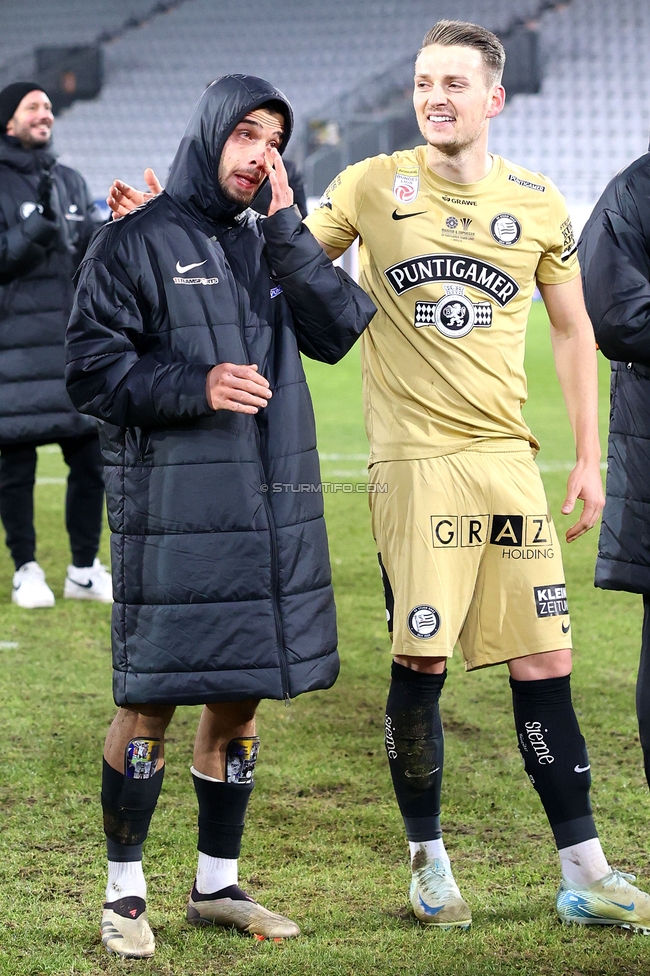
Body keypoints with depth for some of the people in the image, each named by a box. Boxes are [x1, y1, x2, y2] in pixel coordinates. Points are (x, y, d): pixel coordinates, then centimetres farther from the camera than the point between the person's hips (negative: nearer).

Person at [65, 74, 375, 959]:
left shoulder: (272, 245, 14)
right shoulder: (135, 245, -1)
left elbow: (341, 330, -1)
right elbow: (92, 371, -7)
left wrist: (287, 226, -8)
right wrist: (196, 387, -19)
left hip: (272, 512, 6)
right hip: (172, 511, -5)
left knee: (240, 698, 11)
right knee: (151, 703, -3)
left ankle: (218, 884, 23)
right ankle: (125, 892, 9)